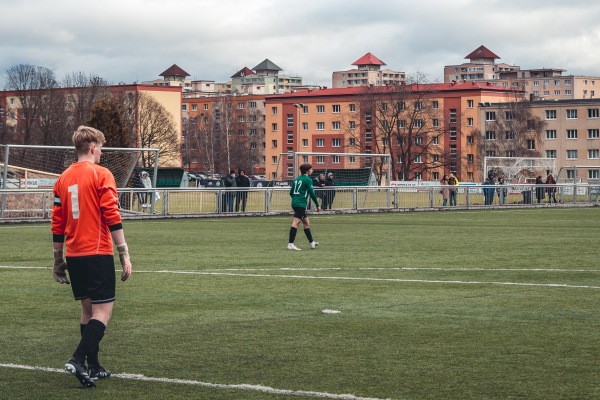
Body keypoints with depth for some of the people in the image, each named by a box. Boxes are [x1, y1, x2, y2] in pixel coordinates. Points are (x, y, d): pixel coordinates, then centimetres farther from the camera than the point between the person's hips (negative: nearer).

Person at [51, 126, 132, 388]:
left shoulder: (63, 179, 10)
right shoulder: (101, 175, -7)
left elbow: (57, 223, 12)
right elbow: (112, 218, -14)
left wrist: (58, 260, 19)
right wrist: (124, 254, -12)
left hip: (74, 255, 7)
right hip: (98, 253, -7)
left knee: (88, 308, 15)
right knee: (103, 310, -5)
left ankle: (93, 367, 18)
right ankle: (78, 360, -19)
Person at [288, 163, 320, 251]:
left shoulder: (297, 179, 17)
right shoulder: (308, 180, -7)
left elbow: (291, 192, 18)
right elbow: (312, 193, -10)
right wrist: (317, 205, -2)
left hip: (295, 203, 9)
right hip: (301, 204, -9)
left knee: (306, 222, 17)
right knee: (295, 223, -14)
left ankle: (312, 243, 26)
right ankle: (290, 244, -20)